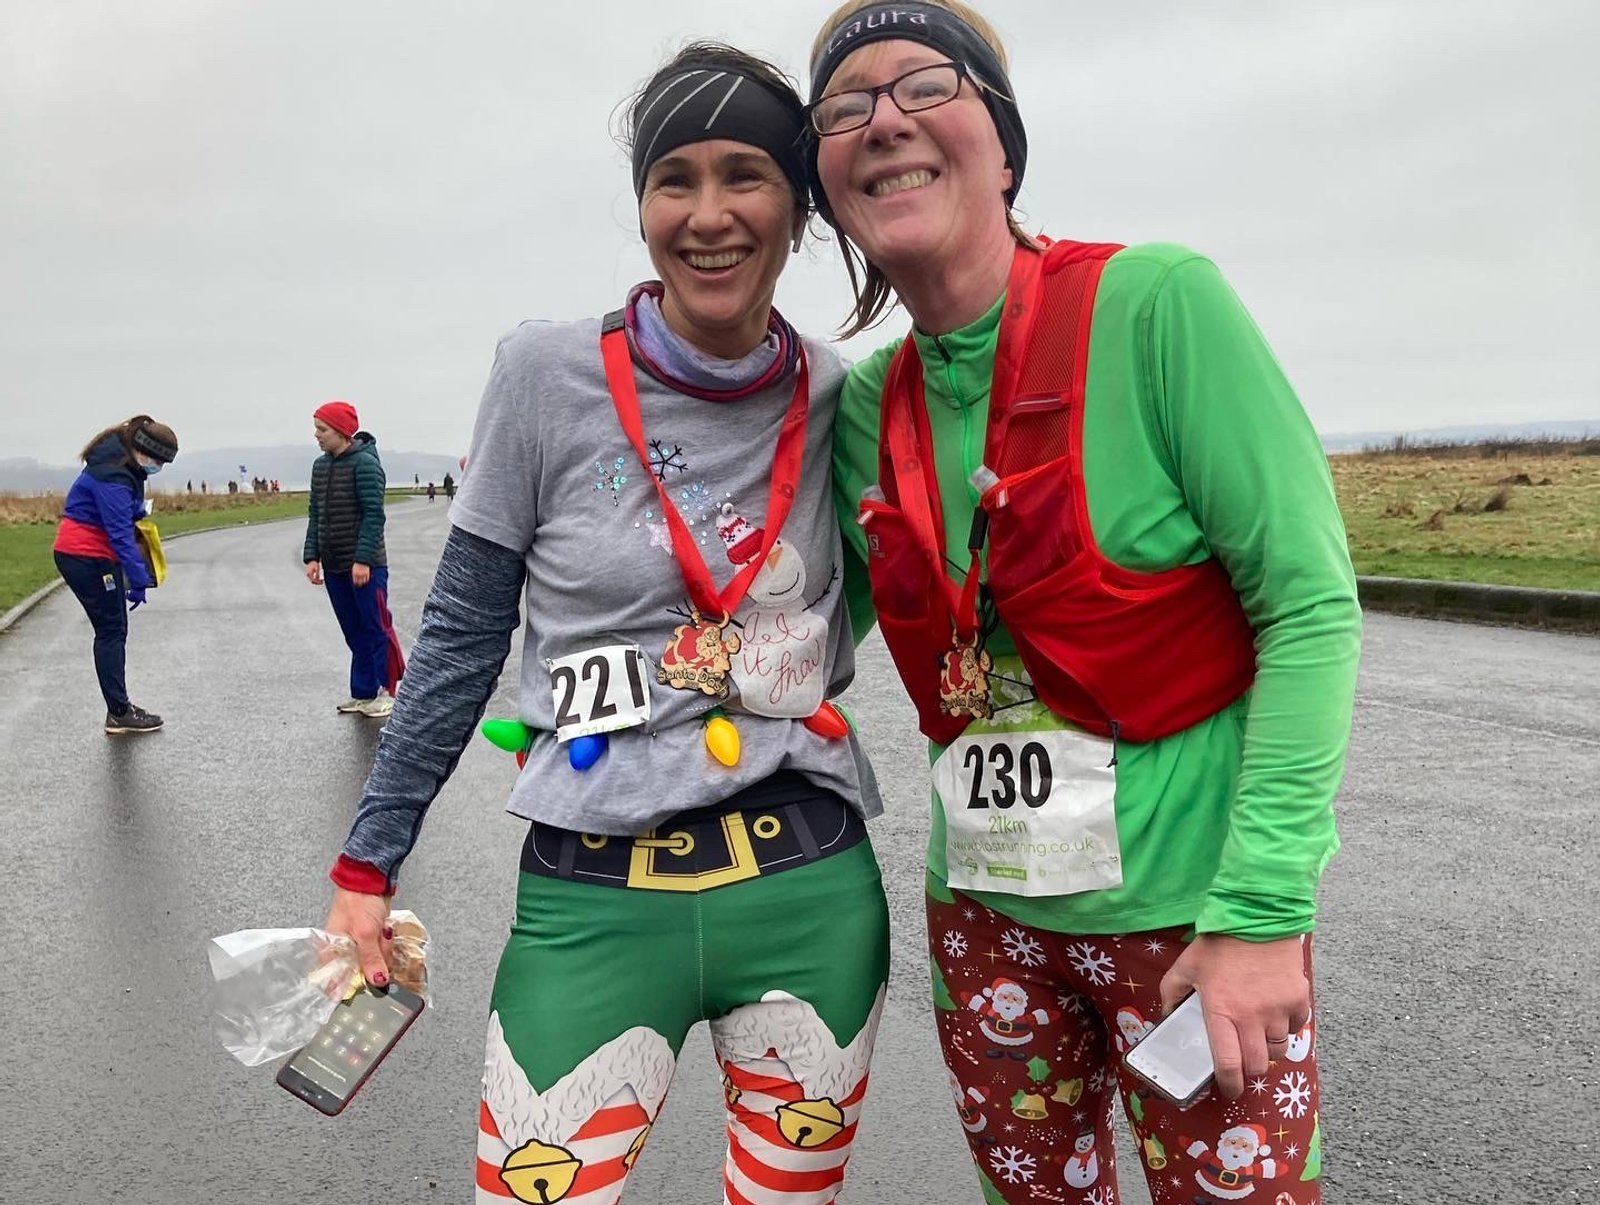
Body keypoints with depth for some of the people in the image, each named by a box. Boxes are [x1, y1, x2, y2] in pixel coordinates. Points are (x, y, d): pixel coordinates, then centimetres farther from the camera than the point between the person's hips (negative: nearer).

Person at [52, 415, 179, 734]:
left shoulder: (127, 468, 7)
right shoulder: (111, 477, -24)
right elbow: (120, 534, -27)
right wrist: (139, 580, -27)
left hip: (94, 554, 10)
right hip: (86, 557, -10)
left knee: (113, 631, 12)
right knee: (111, 631, -5)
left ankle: (119, 708, 17)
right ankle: (119, 714, -1)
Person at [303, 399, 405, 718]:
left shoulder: (365, 463, -11)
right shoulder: (320, 466, 11)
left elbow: (373, 514, -15)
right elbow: (315, 514, 14)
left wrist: (363, 559, -20)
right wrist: (312, 557, 6)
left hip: (365, 565, -7)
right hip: (333, 566, 7)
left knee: (376, 628, -1)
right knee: (353, 632, 11)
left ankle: (385, 691, 7)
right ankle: (363, 693, 17)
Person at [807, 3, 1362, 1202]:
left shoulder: (1155, 303, -15)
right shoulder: (866, 404, 0)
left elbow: (1311, 605, -15)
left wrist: (1264, 907, -18)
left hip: (1189, 904, -4)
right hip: (987, 911, 5)